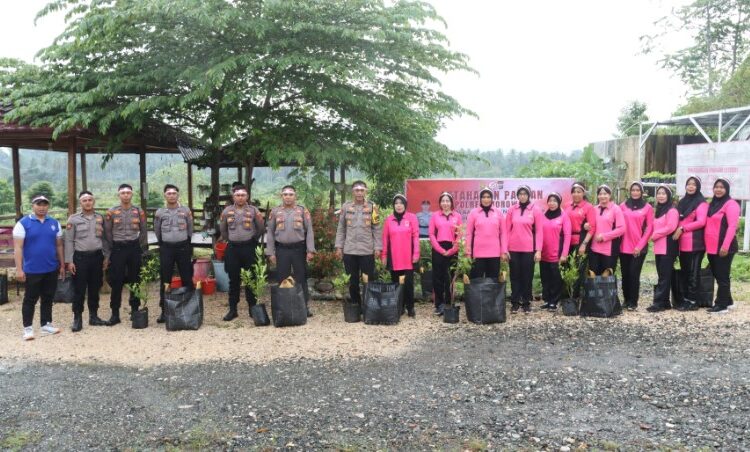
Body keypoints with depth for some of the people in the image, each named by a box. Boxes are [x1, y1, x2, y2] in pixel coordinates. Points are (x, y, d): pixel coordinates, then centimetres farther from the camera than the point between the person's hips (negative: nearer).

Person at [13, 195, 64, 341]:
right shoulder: (23, 223, -7)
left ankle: (46, 324, 25)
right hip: (32, 270, -4)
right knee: (30, 300, 6)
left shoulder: (55, 223, 6)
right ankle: (28, 328, 16)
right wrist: (19, 269, -13)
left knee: (48, 299, 13)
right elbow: (18, 248, -9)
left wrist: (62, 265, 11)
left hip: (51, 269, 4)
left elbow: (59, 245, 12)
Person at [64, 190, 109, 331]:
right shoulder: (73, 219, -1)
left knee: (95, 288, 10)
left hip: (97, 256, 3)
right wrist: (69, 261, -8)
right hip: (80, 257, -3)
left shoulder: (100, 218, 8)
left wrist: (107, 256, 6)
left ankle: (93, 316, 20)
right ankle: (77, 319, 8)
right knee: (79, 290, 0)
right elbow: (69, 241, -2)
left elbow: (105, 238, 12)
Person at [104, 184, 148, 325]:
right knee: (116, 282, -1)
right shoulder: (111, 212, 0)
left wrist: (143, 249, 4)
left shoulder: (139, 211, 4)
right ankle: (115, 314, 5)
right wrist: (111, 250, 2)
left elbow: (143, 232, 9)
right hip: (118, 248, -1)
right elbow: (107, 233, 4)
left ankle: (135, 310, 18)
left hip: (134, 247, 2)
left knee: (135, 280, 7)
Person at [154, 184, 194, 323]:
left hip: (183, 247, 0)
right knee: (165, 280, 3)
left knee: (187, 279, 3)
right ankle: (164, 311, 10)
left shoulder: (186, 210, 2)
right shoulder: (159, 212, 3)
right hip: (166, 248, 0)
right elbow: (157, 231, 13)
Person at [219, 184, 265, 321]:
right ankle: (232, 309, 14)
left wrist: (252, 239, 9)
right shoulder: (227, 211, 4)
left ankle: (252, 308, 16)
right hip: (232, 248, 1)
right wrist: (230, 239, 14)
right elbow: (222, 229, 17)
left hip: (249, 248, -1)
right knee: (234, 280, 6)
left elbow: (261, 228, 8)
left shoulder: (253, 210, -1)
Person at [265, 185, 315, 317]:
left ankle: (305, 306, 11)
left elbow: (309, 231, 0)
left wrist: (310, 250, -8)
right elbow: (270, 232, 8)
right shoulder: (275, 211, 7)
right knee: (282, 280, 7)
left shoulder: (303, 210, 4)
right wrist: (270, 252, 2)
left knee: (301, 279, 4)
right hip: (281, 250, 1)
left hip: (299, 249, -1)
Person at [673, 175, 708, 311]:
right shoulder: (682, 202, 17)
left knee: (693, 272, -3)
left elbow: (701, 222, -15)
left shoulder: (701, 203, -5)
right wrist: (677, 231, 5)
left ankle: (693, 302, 2)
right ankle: (686, 299, 18)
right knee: (684, 272, 10)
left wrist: (682, 228, -15)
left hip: (695, 243, -7)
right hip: (683, 243, 7)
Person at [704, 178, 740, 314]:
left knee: (722, 276, -2)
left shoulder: (731, 204, -9)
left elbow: (732, 226, -16)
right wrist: (708, 245, 11)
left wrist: (725, 246, -22)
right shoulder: (712, 204, 16)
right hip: (712, 247, 8)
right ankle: (728, 301, 27)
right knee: (717, 275, 14)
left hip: (724, 248, -8)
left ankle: (722, 305, 5)